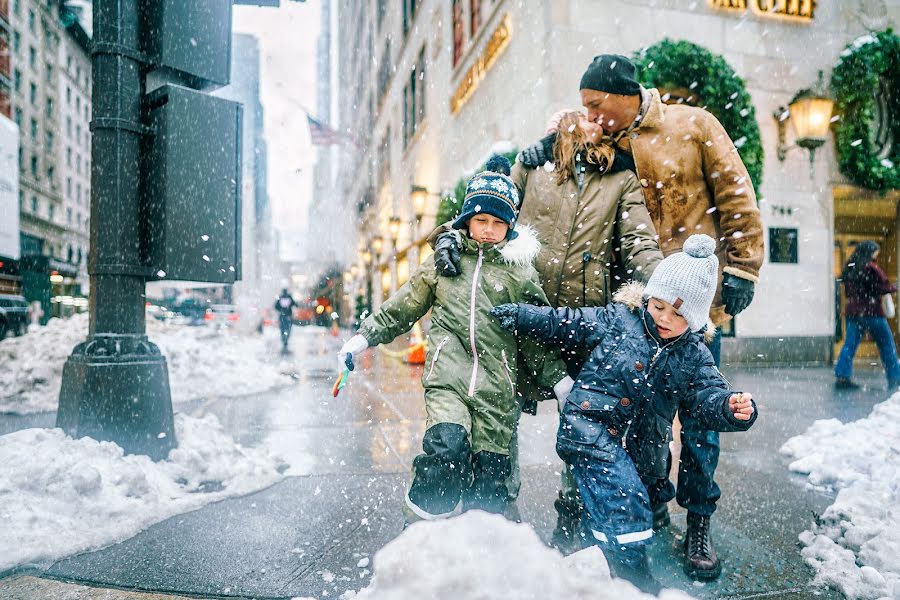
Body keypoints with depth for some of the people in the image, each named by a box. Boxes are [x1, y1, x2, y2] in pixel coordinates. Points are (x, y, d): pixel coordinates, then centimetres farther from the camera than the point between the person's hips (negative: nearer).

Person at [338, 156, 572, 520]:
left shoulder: (521, 272, 10)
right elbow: (403, 306, 18)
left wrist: (559, 378, 4)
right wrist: (365, 336, 15)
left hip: (497, 385, 1)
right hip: (448, 375, 0)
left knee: (491, 471, 2)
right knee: (447, 446, -21)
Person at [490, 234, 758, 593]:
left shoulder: (693, 355, 3)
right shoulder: (615, 320, -4)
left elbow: (707, 397, -3)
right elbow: (562, 324, 4)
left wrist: (731, 408, -25)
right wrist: (519, 315, 3)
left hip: (640, 448, 5)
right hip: (593, 431, -4)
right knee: (626, 503, -19)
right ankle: (634, 581, -3)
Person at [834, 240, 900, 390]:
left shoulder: (849, 269, 9)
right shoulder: (871, 267, -11)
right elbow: (885, 287, -9)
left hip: (852, 311, 5)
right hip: (872, 311, -5)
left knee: (850, 344, 3)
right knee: (886, 345, 8)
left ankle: (842, 376, -6)